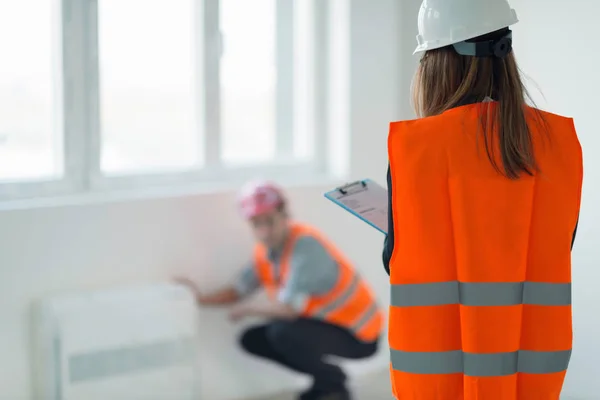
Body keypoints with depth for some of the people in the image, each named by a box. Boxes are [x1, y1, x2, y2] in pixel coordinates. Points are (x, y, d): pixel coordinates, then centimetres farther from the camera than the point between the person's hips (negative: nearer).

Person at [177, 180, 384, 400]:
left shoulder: (305, 244, -29)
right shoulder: (265, 250, -3)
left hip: (359, 334, -8)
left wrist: (248, 309, -16)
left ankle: (333, 381, -3)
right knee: (253, 340, 5)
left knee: (282, 331, -28)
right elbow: (238, 290, 4)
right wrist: (202, 298, -12)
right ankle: (323, 381, 13)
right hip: (326, 323, 8)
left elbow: (289, 308, -33)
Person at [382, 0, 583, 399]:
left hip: (441, 363, -3)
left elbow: (396, 259, -3)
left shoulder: (416, 145, -11)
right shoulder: (560, 141, -1)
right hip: (532, 362, 3)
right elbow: (553, 255, 5)